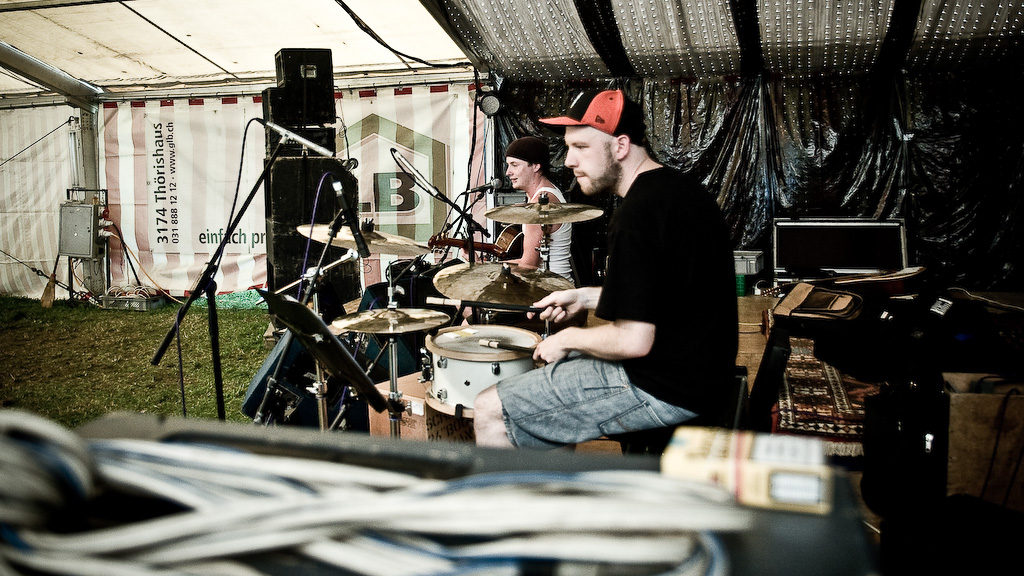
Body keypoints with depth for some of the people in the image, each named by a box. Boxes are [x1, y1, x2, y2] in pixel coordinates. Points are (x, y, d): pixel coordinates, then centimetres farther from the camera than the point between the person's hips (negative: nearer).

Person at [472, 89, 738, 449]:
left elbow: (633, 341, -25)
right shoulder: (681, 187, 9)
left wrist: (568, 338, -7)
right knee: (552, 364, 29)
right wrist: (586, 297, 13)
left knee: (490, 412, -6)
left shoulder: (637, 213, -23)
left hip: (663, 390, -11)